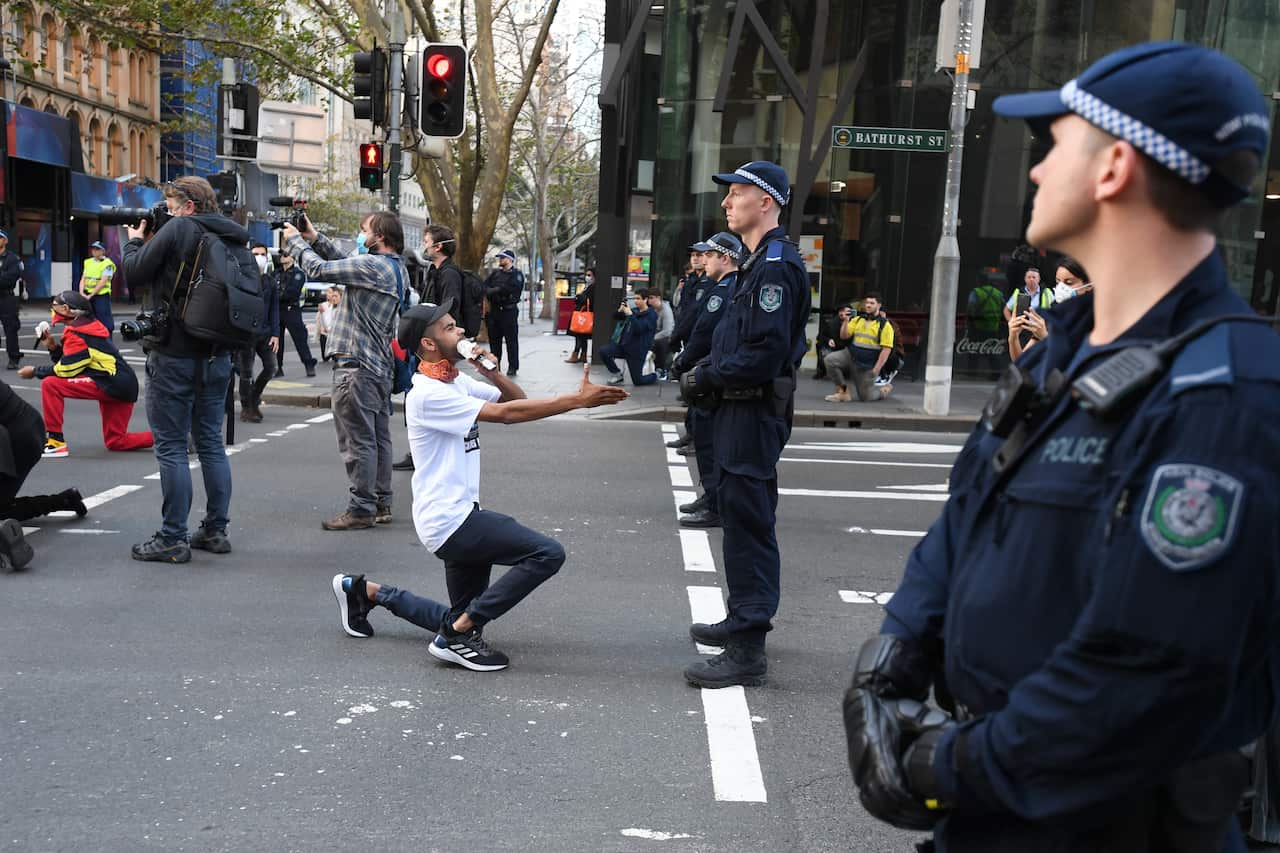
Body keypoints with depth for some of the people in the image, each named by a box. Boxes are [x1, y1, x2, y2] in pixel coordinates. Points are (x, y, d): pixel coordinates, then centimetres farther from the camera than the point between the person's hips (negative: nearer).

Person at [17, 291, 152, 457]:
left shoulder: (77, 333, -10)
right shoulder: (89, 326, 17)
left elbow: (65, 370, -12)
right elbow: (71, 363, 20)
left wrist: (35, 371, 1)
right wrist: (53, 347, 8)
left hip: (113, 384, -10)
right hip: (122, 385, 10)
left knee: (50, 384, -11)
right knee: (114, 442, 16)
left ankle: (55, 442, -8)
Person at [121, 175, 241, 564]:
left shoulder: (177, 230, -11)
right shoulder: (233, 237, 8)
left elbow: (135, 274, -7)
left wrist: (134, 241, 11)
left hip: (174, 354, -7)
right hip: (216, 355, 7)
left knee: (171, 447, -2)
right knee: (211, 443, 13)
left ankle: (173, 539, 0)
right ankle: (215, 531, 17)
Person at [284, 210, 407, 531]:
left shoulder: (373, 266, -18)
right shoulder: (396, 269, 12)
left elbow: (319, 269, -15)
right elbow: (346, 264, 19)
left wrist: (295, 241, 0)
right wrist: (315, 238, 15)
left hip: (356, 365, -10)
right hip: (379, 365, 10)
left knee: (358, 441, -4)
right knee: (378, 438, 14)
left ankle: (361, 509, 0)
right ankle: (381, 502, 22)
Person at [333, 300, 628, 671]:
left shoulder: (457, 382, 11)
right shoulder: (428, 393, -18)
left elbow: (516, 398, 13)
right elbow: (506, 413, -24)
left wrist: (489, 371, -6)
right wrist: (577, 400, -25)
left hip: (461, 516, 10)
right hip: (449, 520, -10)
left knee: (462, 621, 21)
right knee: (548, 553, -23)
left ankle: (365, 591, 30)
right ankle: (459, 633, -13)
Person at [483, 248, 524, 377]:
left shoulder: (517, 274, -1)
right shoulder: (495, 273, 15)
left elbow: (510, 288, -16)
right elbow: (485, 287, 5)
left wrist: (494, 290, -8)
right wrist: (499, 290, -12)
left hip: (509, 311, -5)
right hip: (494, 310, 6)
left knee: (511, 340, -3)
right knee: (494, 339, 9)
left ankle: (513, 367, 2)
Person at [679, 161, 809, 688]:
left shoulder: (777, 266, -17)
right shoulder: (759, 263, 17)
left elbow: (765, 353, -24)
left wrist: (707, 378, -14)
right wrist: (705, 370, 8)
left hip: (756, 415, -11)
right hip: (742, 410, 11)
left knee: (748, 524, -8)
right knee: (742, 519, 19)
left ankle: (747, 650, -3)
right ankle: (742, 620, 34)